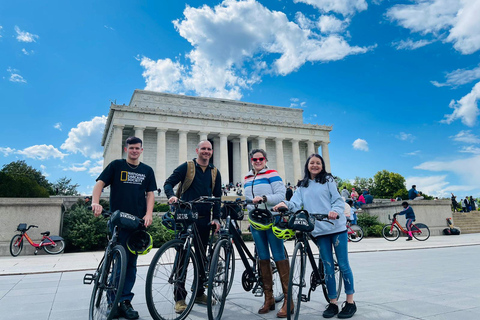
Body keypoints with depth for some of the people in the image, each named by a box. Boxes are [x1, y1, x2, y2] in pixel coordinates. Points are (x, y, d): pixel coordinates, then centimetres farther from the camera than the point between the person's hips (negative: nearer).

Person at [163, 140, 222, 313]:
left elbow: (217, 196, 11)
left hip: (204, 219, 4)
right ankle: (180, 297, 5)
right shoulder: (186, 167, -1)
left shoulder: (214, 172, 10)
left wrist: (216, 218, 2)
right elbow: (169, 183, -3)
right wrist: (171, 195, -25)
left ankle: (199, 292, 24)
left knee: (202, 257, 11)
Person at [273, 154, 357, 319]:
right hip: (319, 231, 3)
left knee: (343, 264, 2)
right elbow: (296, 203, 0)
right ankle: (332, 303, 17)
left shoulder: (328, 180, 6)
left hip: (336, 227, -2)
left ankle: (350, 302, 15)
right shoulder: (302, 186, 13)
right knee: (328, 267, 8)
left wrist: (335, 211, -23)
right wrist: (285, 203, -23)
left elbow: (338, 200, -1)